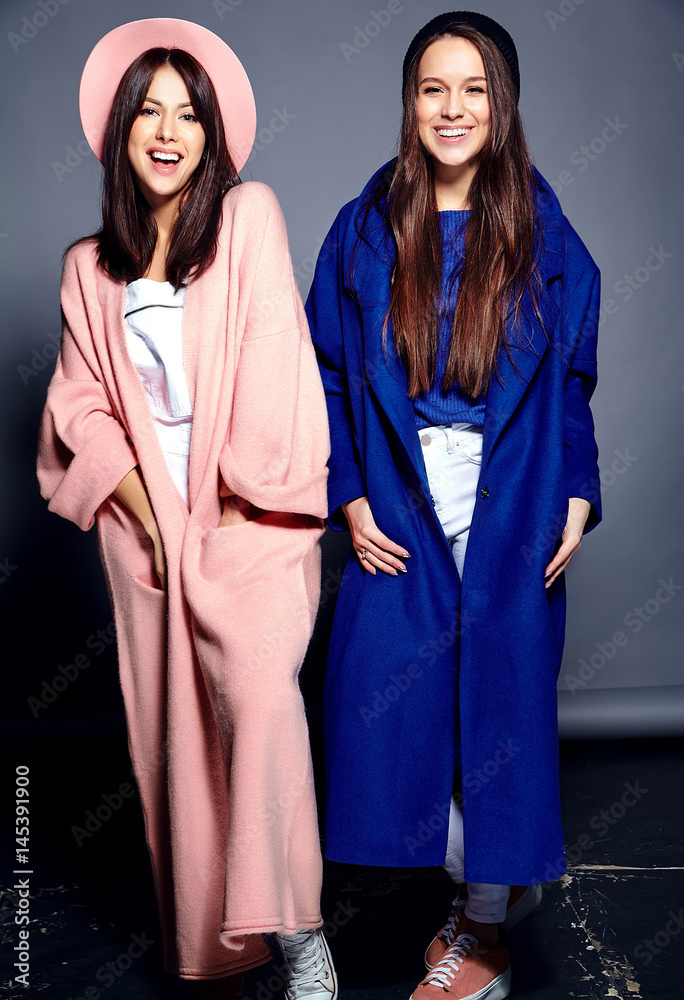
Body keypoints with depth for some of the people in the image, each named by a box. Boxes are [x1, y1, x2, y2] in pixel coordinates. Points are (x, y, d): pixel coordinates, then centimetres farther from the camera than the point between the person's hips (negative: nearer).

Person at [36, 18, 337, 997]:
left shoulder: (249, 216, 1)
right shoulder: (89, 267, 13)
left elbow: (272, 373, -6)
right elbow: (82, 408, 8)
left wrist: (237, 509, -8)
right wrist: (145, 513, -5)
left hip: (250, 522, -3)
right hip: (146, 531, 4)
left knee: (257, 693, -25)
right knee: (171, 734, 6)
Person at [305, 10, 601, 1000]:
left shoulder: (543, 234, 2)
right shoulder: (366, 230, 2)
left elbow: (573, 382, 7)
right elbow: (328, 373, 5)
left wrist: (577, 496, -2)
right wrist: (351, 499, -3)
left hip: (512, 518, -1)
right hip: (401, 516, 1)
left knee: (500, 701, 4)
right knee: (391, 698, 2)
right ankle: (475, 891, 27)